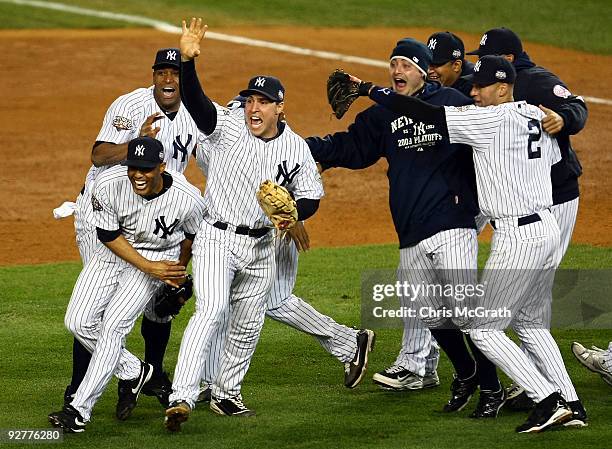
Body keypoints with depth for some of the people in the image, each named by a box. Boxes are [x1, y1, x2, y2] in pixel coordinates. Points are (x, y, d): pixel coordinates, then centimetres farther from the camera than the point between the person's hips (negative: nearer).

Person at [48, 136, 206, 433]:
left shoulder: (189, 200, -27)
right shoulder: (108, 185, -25)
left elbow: (192, 236, -3)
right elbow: (108, 234, -12)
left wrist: (179, 270, 13)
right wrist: (148, 267, -18)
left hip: (159, 256, -3)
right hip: (114, 250, 3)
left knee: (112, 326, -17)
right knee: (78, 322, -5)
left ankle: (79, 410, -15)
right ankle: (133, 372, 17)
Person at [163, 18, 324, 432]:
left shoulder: (296, 148, -1)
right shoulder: (227, 125, -10)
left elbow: (311, 196, 7)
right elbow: (195, 101, -27)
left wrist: (292, 213, -15)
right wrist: (188, 60, -45)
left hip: (261, 246, 5)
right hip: (217, 239, -4)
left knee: (248, 324, 14)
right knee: (212, 310, -23)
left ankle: (226, 395, 34)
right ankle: (182, 398, -30)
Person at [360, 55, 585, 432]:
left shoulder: (492, 120, -15)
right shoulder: (538, 117, 9)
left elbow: (428, 115, -16)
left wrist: (373, 92, -10)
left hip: (518, 237, -9)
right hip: (548, 227, 9)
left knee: (484, 328, -1)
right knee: (532, 324, 21)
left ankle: (549, 400, -7)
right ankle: (571, 405, 16)